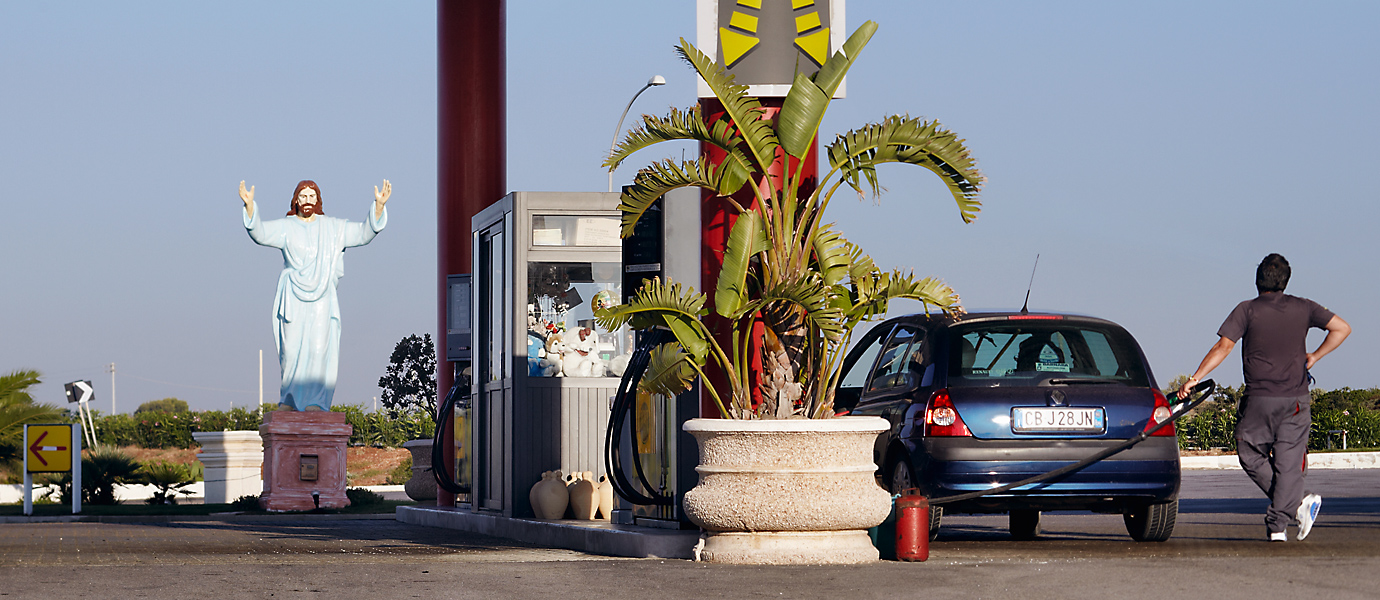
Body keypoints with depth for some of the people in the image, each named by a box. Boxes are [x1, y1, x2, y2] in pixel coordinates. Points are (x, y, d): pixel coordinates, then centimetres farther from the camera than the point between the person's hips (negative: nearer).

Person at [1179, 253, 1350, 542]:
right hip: (1296, 399, 3)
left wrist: (1195, 378, -12)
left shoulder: (1247, 310, -4)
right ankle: (1278, 524, -3)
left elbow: (1223, 346, -12)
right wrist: (1314, 356, 12)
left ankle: (1297, 503, 5)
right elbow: (1342, 328, 5)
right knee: (1288, 462, 4)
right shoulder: (1302, 308, 5)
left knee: (1251, 455, 14)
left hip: (1259, 400, -2)